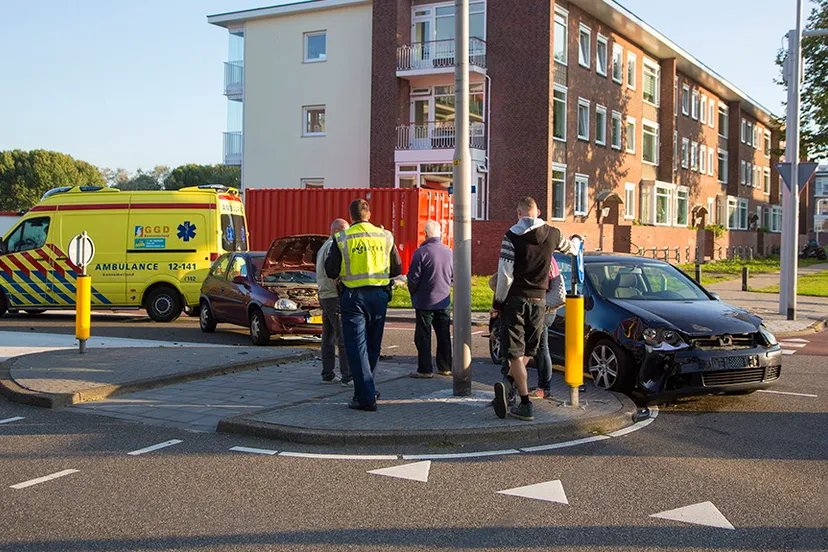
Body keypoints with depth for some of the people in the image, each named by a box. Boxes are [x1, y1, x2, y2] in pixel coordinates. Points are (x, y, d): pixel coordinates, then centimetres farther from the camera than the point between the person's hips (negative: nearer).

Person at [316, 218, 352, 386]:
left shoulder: (324, 247, 20)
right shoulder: (333, 247, -12)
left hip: (324, 296, 11)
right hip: (335, 296, -11)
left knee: (328, 338, 12)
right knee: (344, 337, -11)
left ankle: (327, 374, 16)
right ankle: (347, 376, -12)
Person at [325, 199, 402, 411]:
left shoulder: (342, 239, -7)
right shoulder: (385, 236, 1)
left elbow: (330, 272, -5)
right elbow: (397, 269, 6)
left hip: (353, 296, -3)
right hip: (379, 295, 3)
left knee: (356, 347, 0)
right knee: (373, 346, 16)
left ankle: (366, 398, -5)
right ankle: (364, 389, 28)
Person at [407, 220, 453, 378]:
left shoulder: (421, 252, -15)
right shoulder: (449, 252, 2)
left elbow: (413, 277, -12)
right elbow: (453, 276, 11)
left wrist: (413, 292, 5)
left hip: (425, 301, -5)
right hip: (444, 300, 5)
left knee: (423, 336, 2)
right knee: (444, 334, 13)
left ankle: (425, 369, 3)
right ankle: (445, 367, 19)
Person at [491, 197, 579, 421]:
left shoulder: (512, 236, -9)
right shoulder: (552, 234, 3)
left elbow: (505, 274, -12)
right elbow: (572, 249, 25)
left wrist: (498, 302, -1)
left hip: (515, 299, -3)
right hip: (539, 301, 3)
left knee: (515, 352, -2)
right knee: (529, 349, 19)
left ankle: (525, 404, -7)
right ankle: (509, 384, 4)